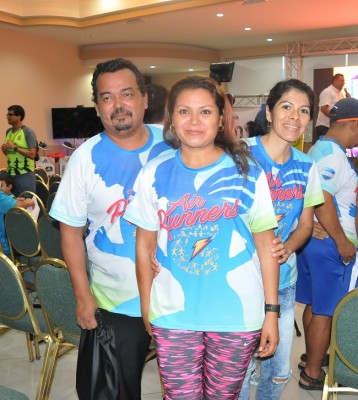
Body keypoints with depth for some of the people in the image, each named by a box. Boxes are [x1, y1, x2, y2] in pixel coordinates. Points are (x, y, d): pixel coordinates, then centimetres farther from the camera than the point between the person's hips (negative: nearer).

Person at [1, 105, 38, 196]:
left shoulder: (28, 132, -10)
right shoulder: (8, 131, 10)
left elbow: (32, 155, -17)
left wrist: (15, 147, -18)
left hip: (25, 174, -6)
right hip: (11, 173, 7)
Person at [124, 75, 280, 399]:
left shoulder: (248, 173, -6)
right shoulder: (154, 174, -3)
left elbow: (265, 245, -3)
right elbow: (145, 244, 3)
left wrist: (272, 312, -3)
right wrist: (146, 307, 5)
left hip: (238, 314, 0)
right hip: (173, 315, 1)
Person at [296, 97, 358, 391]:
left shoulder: (320, 149, 14)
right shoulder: (333, 154, -18)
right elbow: (322, 202, -26)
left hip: (314, 239, 10)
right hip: (330, 244, -10)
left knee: (315, 305, 20)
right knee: (326, 311, 2)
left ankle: (312, 357, 35)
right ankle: (313, 374, 14)